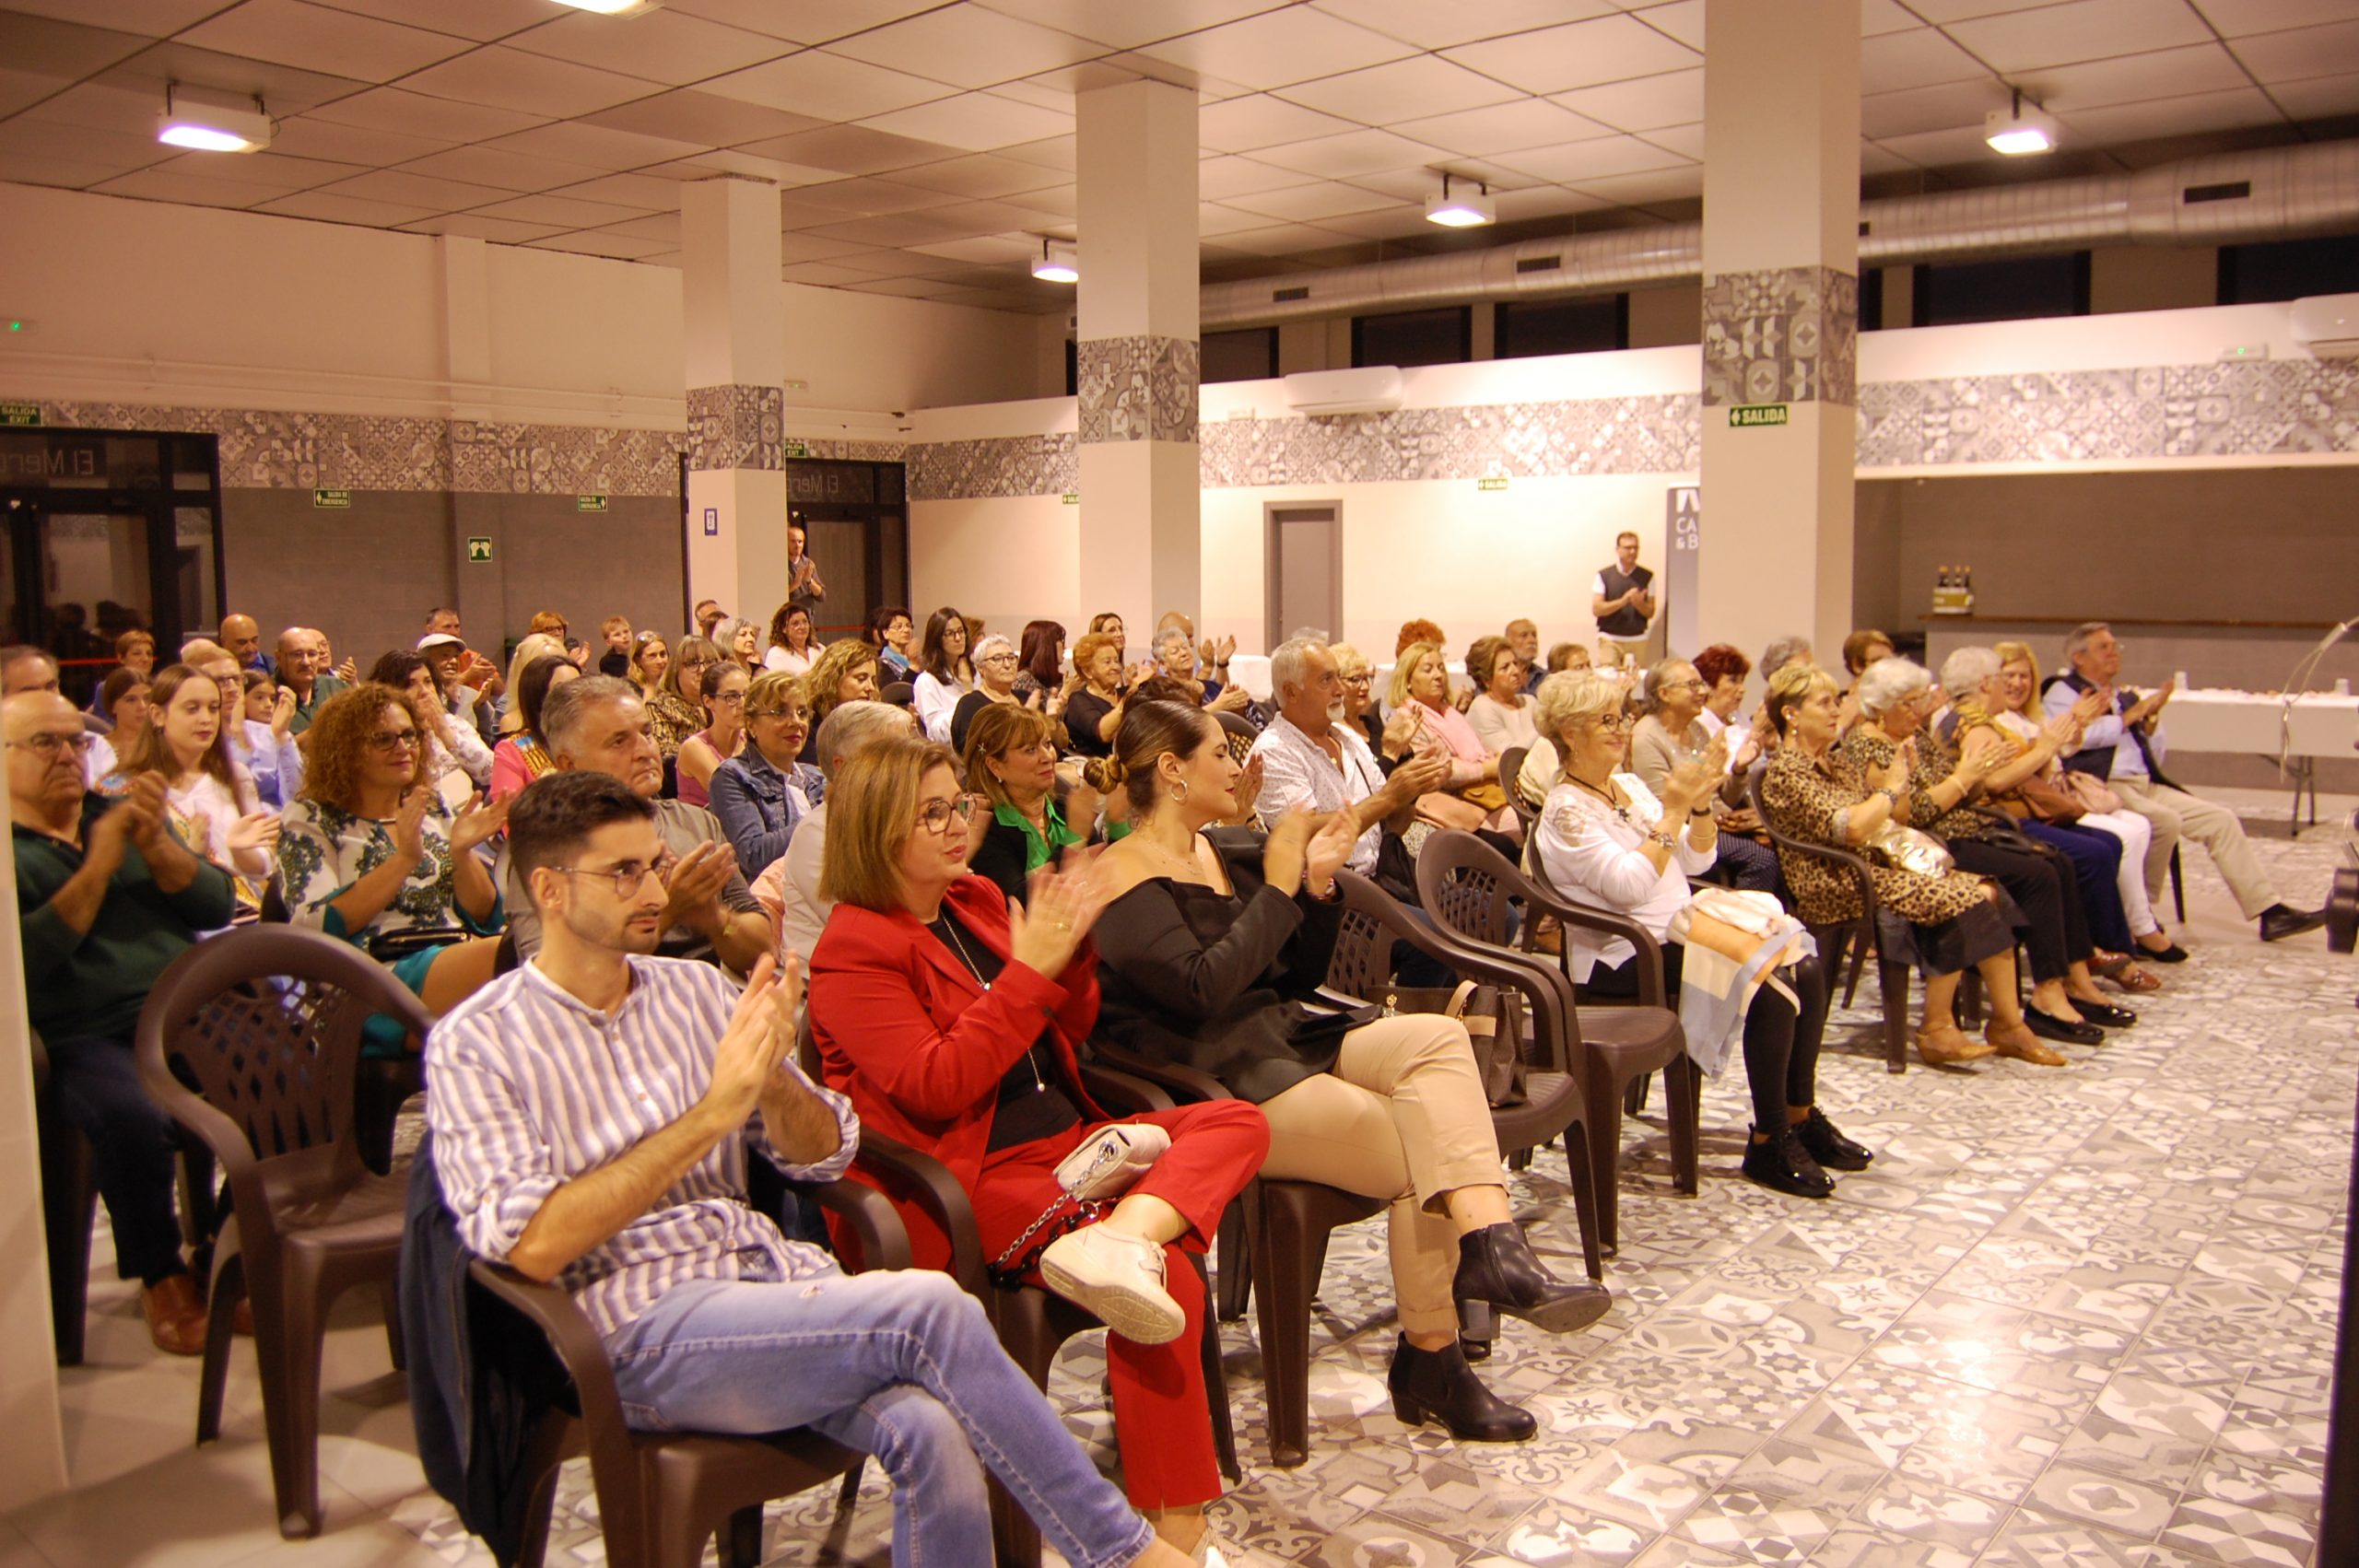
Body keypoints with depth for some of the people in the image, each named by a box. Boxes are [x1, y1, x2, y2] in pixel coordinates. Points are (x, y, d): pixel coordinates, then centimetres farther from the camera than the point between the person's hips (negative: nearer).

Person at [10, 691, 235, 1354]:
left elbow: (217, 906, 8)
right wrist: (100, 864, -14)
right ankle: (159, 1275, -10)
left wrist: (155, 843, -8)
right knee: (133, 1118, -35)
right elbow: (26, 957, -12)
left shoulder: (121, 816, 19)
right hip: (90, 1040, -4)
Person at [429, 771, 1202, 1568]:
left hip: (772, 1271, 4)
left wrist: (773, 1075, -10)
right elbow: (534, 1245, -14)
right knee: (929, 1308, -27)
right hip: (646, 1328, -4)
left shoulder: (698, 992, 13)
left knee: (932, 1432, -29)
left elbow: (824, 1154, 12)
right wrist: (712, 1113, -17)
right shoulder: (475, 1045, 0)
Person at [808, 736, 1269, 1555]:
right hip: (967, 1176, -9)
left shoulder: (979, 901, 14)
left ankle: (1124, 1236, -35)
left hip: (1064, 1136, 9)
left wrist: (1070, 949, -2)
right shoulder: (853, 949, -8)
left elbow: (1071, 1029, 18)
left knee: (1237, 1120, -6)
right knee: (1171, 1274, -24)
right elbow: (934, 1086, -19)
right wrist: (1029, 968, -20)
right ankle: (1175, 1529, -16)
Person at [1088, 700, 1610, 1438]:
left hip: (1290, 1037, 8)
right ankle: (1430, 1362, -4)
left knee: (1435, 1035, -19)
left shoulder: (1225, 853, 16)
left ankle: (1491, 1244, -31)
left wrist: (1316, 885, 2)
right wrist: (1279, 886, -16)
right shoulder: (1125, 878, -8)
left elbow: (1301, 973, 18)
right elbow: (1202, 987, -22)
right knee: (1419, 1152, -19)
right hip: (1215, 1085, -8)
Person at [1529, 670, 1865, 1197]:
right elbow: (1629, 886, -23)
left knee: (1807, 967, -9)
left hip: (1682, 934, 8)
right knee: (1771, 984, -24)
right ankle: (1768, 1143, -12)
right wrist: (1674, 810, -21)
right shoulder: (1565, 812, -11)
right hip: (1625, 960, -8)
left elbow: (1697, 861, 12)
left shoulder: (1631, 785, 14)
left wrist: (1701, 804, -5)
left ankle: (1801, 1116, 6)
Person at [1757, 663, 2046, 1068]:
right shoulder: (1785, 771, -10)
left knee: (1985, 892, -10)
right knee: (1955, 900, -21)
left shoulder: (1840, 763, 19)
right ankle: (1936, 1029, -11)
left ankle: (2007, 1023, -10)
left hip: (1875, 867, 8)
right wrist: (1892, 787, -7)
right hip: (1836, 888, -8)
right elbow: (1851, 829, -22)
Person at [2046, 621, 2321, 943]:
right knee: (2165, 821, -31)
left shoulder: (2125, 697, 25)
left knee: (2221, 819, -4)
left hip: (2147, 786, 8)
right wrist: (2130, 715, -6)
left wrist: (2151, 718, 7)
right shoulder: (2061, 693, 4)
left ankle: (2270, 911, -2)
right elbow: (2073, 740, -18)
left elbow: (2155, 758, 24)